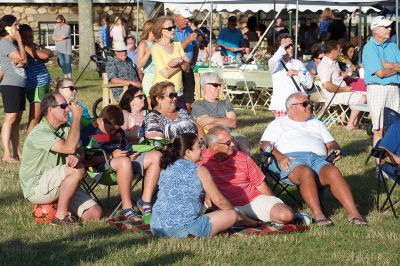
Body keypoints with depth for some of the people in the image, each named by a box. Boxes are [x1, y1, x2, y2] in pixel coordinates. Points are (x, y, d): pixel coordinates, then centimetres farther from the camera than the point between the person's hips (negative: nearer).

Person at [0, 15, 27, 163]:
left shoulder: (13, 43, 18)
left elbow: (24, 61, 14)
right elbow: (22, 59, -16)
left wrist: (20, 62, -9)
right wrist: (19, 40, -9)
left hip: (19, 84, 9)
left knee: (17, 119, 9)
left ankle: (17, 152, 11)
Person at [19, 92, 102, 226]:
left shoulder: (65, 128, 7)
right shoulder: (40, 133, -22)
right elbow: (69, 147, -34)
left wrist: (75, 156, -20)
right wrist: (76, 117, -27)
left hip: (59, 184, 8)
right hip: (35, 188, -8)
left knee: (95, 214, -11)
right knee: (77, 170, -32)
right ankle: (60, 216, -19)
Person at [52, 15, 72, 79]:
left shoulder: (67, 27, -6)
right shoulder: (56, 27, 12)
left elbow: (62, 37, -14)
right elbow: (53, 38, 8)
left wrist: (56, 37, 1)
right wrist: (59, 38, -9)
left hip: (67, 49, -6)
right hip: (59, 49, 6)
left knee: (67, 63, -9)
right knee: (62, 63, 6)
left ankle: (69, 78, -12)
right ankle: (65, 77, 11)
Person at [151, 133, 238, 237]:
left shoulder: (166, 169, 14)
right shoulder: (199, 171, -3)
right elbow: (219, 200, 2)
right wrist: (232, 210, 24)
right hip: (184, 230, -7)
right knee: (231, 215, 6)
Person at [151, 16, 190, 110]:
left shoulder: (178, 45, 11)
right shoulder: (156, 48, -7)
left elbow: (187, 68, 4)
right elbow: (166, 73, -14)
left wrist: (180, 61, -18)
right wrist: (182, 61, -4)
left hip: (179, 92, 5)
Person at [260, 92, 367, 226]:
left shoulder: (316, 123, 36)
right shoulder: (278, 124, 22)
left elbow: (331, 143, 30)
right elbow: (264, 144, 7)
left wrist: (334, 149, 4)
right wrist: (279, 156, -13)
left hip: (318, 158, 3)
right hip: (291, 158, -3)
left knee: (333, 172, -31)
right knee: (306, 173, -39)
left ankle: (353, 213, -41)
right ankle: (317, 214, -45)